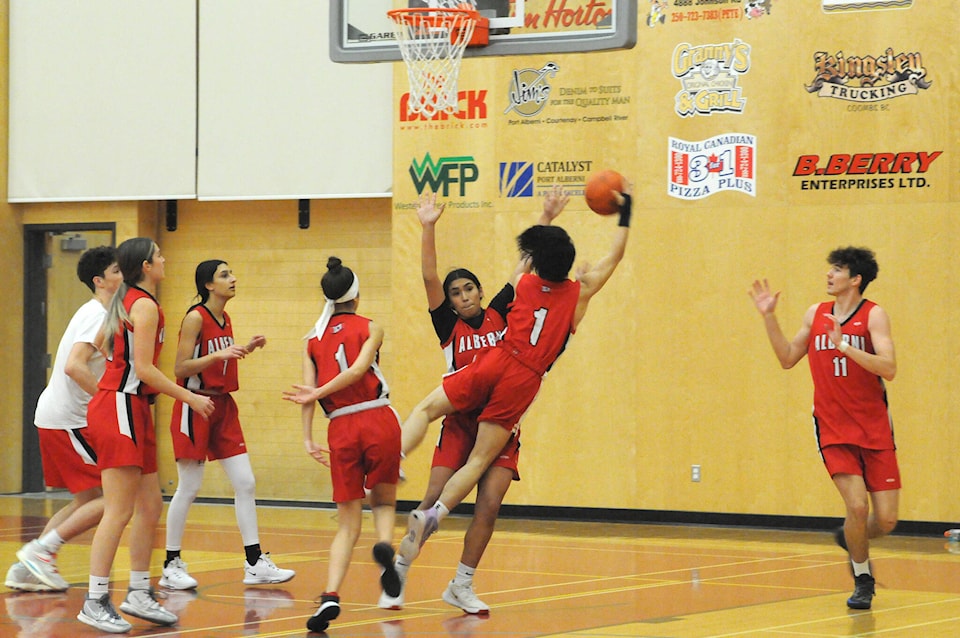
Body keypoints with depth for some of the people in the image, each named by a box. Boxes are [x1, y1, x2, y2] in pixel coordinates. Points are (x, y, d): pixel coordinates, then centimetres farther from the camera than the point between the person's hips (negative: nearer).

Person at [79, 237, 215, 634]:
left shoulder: (126, 301, 15)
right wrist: (189, 397, -11)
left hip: (133, 411, 10)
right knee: (119, 512, -10)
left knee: (150, 507, 11)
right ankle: (95, 602, -9)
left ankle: (139, 594, 16)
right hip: (120, 409, -10)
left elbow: (101, 343, 21)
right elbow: (144, 369, -17)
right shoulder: (145, 306, -12)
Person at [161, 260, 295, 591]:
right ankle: (171, 566, 7)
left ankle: (255, 563, 6)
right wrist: (217, 354, -26)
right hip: (195, 406, -8)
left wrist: (247, 349, 8)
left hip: (223, 405, 8)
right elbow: (180, 368, -16)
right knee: (188, 488, -3)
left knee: (245, 483, 3)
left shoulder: (225, 319, 11)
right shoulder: (195, 318, -12)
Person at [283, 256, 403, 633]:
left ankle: (330, 596, -13)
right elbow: (359, 368, -13)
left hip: (341, 429, 2)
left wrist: (308, 438, -1)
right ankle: (385, 545, -14)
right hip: (379, 420, -2)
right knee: (383, 500, 20)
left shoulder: (313, 340, 12)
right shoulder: (370, 329, 5)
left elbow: (307, 393, 1)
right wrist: (318, 392, -13)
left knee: (348, 524, 8)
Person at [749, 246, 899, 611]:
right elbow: (787, 359, 16)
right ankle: (862, 581, 5)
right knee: (856, 505, -17)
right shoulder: (816, 315, 7)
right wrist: (769, 317, 8)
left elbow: (888, 368, -20)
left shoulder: (873, 315, -7)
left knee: (886, 520, -2)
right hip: (833, 428, 2)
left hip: (874, 429, -2)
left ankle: (853, 541, 32)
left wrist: (845, 346, -29)